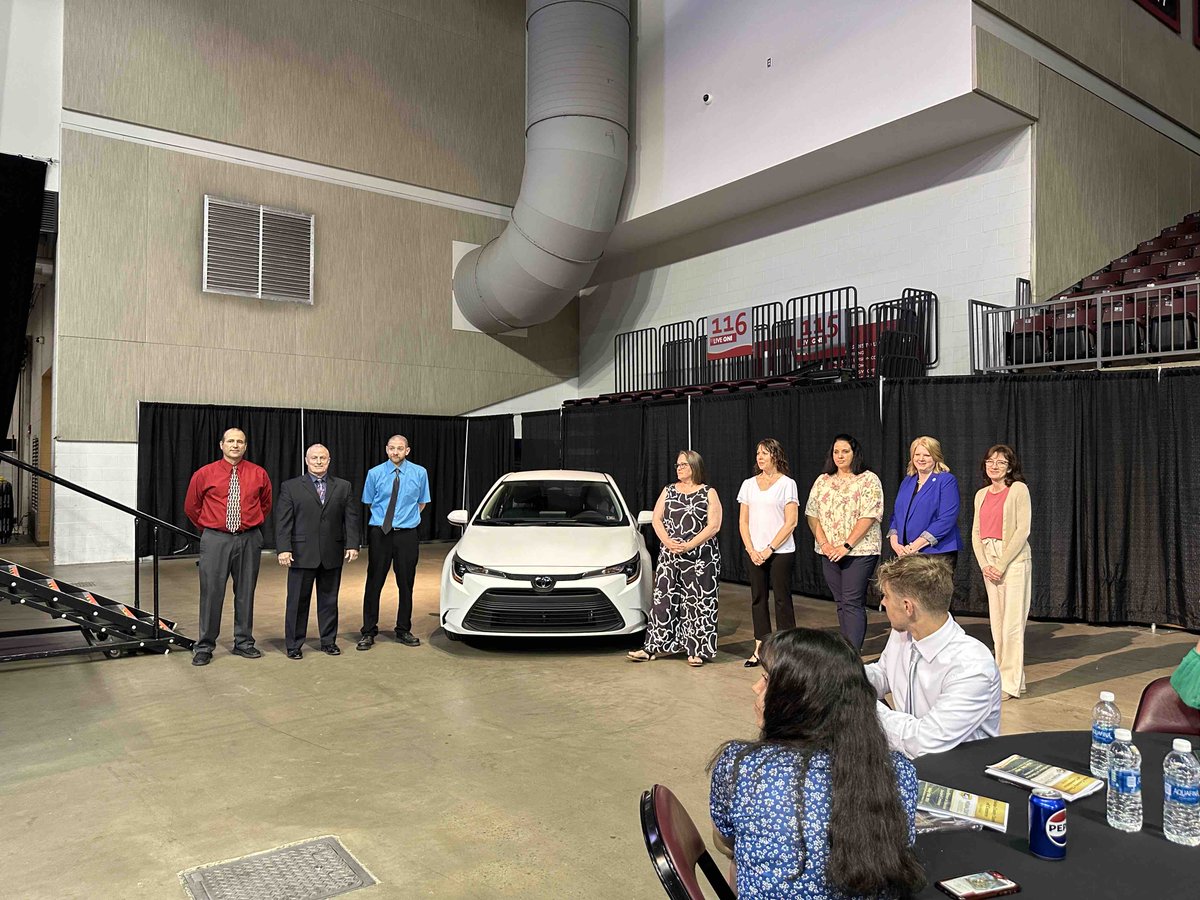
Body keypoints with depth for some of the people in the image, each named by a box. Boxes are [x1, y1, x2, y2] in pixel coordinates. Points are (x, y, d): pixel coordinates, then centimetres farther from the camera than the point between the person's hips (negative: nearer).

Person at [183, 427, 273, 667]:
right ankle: (204, 647, 11)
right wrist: (207, 528, 13)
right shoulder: (204, 474, 0)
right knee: (211, 593, 0)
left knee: (245, 593, 9)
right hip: (215, 540, -1)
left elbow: (266, 504, 18)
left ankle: (244, 643, 20)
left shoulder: (259, 474, 4)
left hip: (249, 540, 2)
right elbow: (191, 507, 11)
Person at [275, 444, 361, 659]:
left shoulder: (343, 487, 9)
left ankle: (328, 641, 23)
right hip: (302, 553, -2)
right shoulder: (290, 487, 3)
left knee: (329, 599, 11)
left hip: (332, 554, 2)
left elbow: (351, 518, 6)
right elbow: (282, 521, -2)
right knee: (298, 600, 5)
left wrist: (352, 544, -4)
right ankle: (294, 644, 16)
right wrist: (283, 548, -11)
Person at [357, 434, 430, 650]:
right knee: (374, 583, 2)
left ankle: (404, 630, 23)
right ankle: (368, 632, 13)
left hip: (407, 534, 1)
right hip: (379, 534, -1)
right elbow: (369, 503, 12)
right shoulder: (375, 474, -1)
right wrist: (383, 518, 11)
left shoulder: (419, 473, 1)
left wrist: (407, 518, 8)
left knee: (406, 584, 9)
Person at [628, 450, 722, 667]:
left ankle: (697, 650, 7)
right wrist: (669, 542, -10)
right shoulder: (668, 491, 12)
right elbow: (657, 519, 6)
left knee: (698, 603, -2)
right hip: (669, 556, 3)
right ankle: (653, 647, 8)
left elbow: (714, 526, -7)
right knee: (663, 600, 3)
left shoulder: (708, 493, 1)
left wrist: (688, 546, -16)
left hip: (700, 557, -3)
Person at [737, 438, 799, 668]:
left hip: (781, 552, -4)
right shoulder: (749, 484, 9)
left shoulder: (787, 484, -3)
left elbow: (790, 522, -8)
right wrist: (751, 550, -4)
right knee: (758, 599, 8)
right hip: (755, 552, 4)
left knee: (782, 600, 0)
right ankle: (759, 650, 15)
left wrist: (769, 549, -12)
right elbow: (743, 521, 9)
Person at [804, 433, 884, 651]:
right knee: (841, 603, 11)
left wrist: (846, 546, -17)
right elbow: (811, 515, 9)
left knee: (852, 602, -9)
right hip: (829, 553, 5)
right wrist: (824, 543, -5)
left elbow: (869, 516, -12)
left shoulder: (868, 479, -3)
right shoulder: (822, 481, 12)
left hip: (860, 551, -5)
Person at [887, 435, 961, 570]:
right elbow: (896, 515, 19)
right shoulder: (906, 483, 17)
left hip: (937, 555, -5)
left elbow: (946, 519, -12)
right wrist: (894, 542, -1)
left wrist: (915, 546, -16)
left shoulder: (947, 481, -3)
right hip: (905, 554, 5)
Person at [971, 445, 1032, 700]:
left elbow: (1023, 530, -10)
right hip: (989, 562, 6)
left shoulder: (1018, 489, -4)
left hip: (1013, 561, -6)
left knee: (1012, 623, -5)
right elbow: (976, 534, 12)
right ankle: (1003, 677, 18)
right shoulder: (981, 494, 13)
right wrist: (984, 565, -2)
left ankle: (1011, 683, 1)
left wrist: (1002, 564, -13)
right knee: (996, 622, 9)